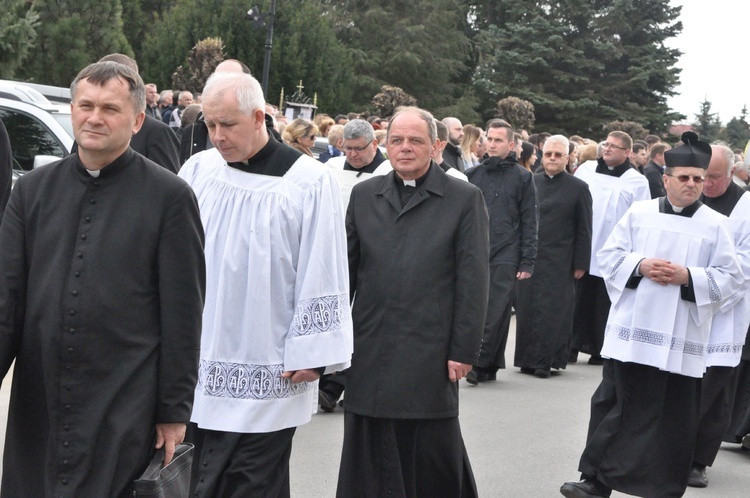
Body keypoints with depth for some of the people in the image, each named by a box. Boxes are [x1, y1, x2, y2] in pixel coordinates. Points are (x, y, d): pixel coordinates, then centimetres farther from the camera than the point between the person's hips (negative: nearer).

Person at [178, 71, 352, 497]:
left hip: (266, 379, -4)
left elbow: (323, 276, -7)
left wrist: (309, 354, -8)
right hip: (198, 364, 4)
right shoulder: (198, 170, 4)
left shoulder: (309, 182, -7)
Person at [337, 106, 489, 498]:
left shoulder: (464, 199, 0)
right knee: (369, 462, 8)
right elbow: (345, 270, 12)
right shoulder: (363, 196, 10)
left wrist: (464, 351, -8)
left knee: (435, 461, 5)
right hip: (369, 354, 3)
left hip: (430, 356, -3)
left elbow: (473, 281, -4)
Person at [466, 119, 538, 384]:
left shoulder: (522, 177, 3)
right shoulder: (473, 174, 11)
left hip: (505, 256, -3)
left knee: (496, 314, -4)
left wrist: (527, 262, -5)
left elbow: (529, 222, 1)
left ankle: (480, 364, 1)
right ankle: (490, 367, 13)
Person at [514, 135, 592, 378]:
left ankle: (545, 361, 4)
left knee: (553, 311, -2)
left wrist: (580, 264, -4)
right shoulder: (531, 182, 9)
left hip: (559, 262, -3)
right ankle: (527, 359, 13)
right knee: (527, 310, 5)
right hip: (528, 258, 3)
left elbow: (584, 231, 1)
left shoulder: (578, 188, 1)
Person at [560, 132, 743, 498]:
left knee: (673, 419, 5)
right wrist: (639, 265, -12)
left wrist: (688, 276, -15)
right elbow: (608, 256, 6)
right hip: (632, 331, 1)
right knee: (615, 407, 6)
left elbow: (730, 278, 0)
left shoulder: (715, 225, 2)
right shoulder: (639, 213, 5)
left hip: (681, 340, -1)